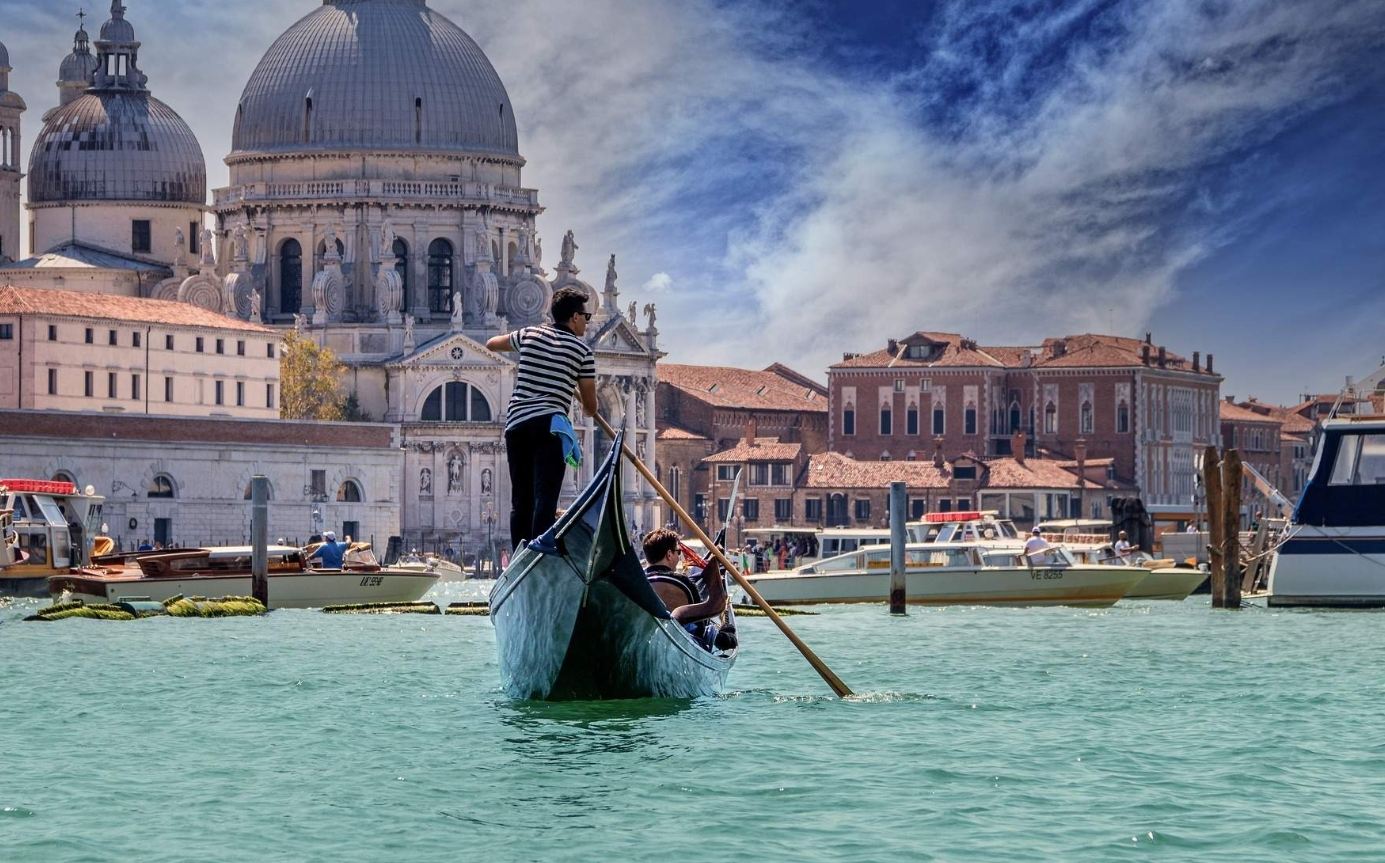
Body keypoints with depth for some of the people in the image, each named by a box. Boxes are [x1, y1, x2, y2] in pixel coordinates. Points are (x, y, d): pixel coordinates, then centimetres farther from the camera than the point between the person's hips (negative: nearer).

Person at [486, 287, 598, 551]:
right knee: (545, 499, -13)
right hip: (549, 425, -5)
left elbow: (492, 344, 35)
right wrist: (590, 410, 32)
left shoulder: (529, 334, 14)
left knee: (520, 501, 10)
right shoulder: (582, 350, 4)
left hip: (516, 423, 5)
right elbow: (591, 407, 8)